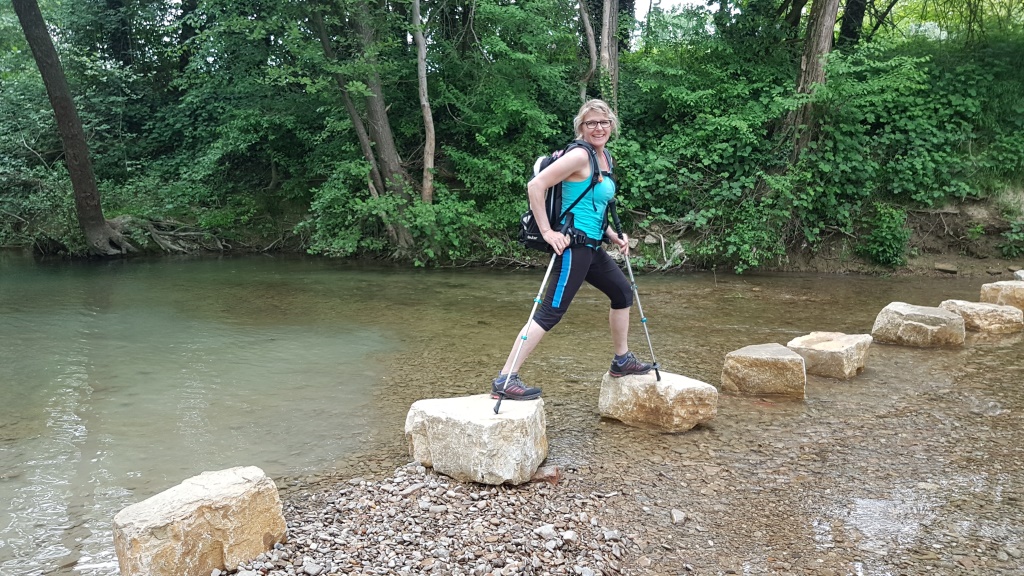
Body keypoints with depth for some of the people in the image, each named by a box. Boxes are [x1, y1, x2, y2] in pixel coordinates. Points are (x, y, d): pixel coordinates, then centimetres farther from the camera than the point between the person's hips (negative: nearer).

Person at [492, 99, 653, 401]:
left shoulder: (605, 158, 15)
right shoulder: (580, 155, -14)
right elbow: (535, 186, -22)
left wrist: (613, 235, 17)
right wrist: (547, 232, -22)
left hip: (591, 246, 10)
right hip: (573, 245, -10)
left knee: (623, 291, 21)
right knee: (552, 310, -14)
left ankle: (622, 361, 38)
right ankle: (504, 380, -14)